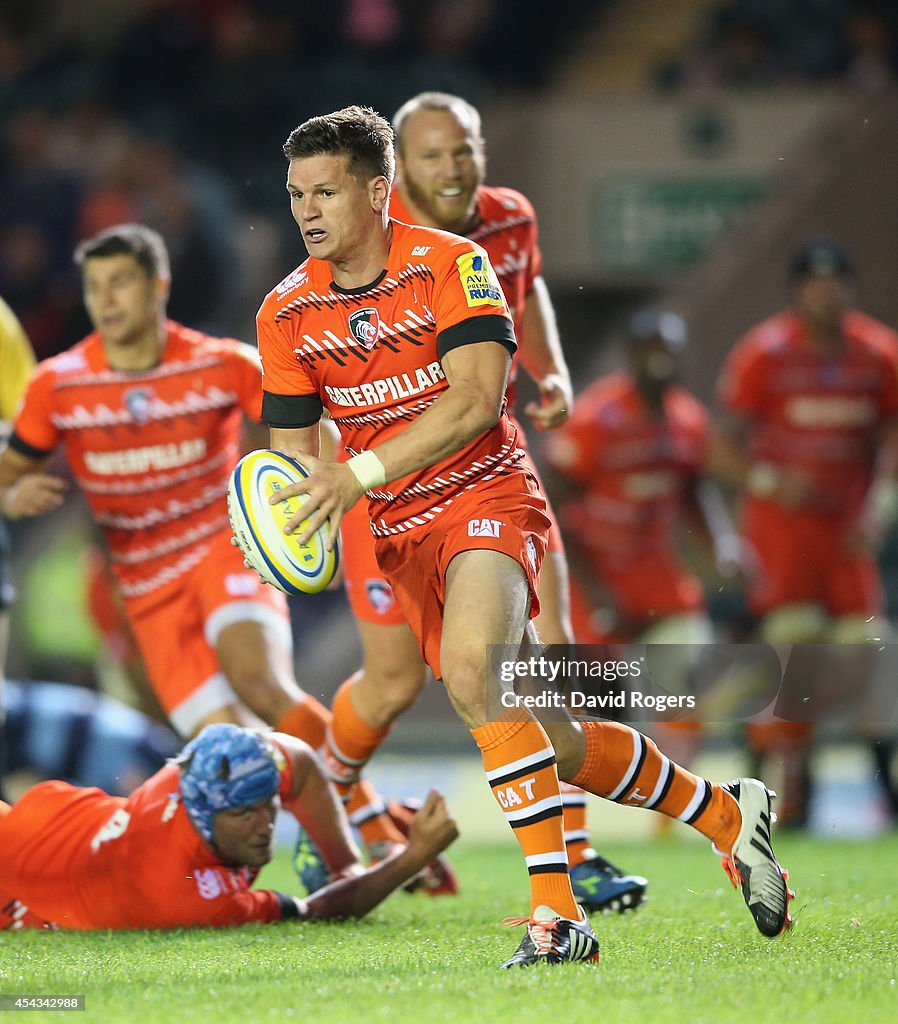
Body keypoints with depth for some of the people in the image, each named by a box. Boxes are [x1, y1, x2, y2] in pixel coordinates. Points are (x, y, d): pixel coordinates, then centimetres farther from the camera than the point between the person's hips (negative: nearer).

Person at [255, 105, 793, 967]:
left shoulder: (448, 264, -10)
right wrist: (290, 515, -14)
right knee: (550, 744, 6)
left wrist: (360, 473, -29)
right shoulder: (286, 313, 3)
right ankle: (727, 813, 30)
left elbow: (474, 399, -21)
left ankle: (555, 911, -33)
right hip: (401, 533, 5)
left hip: (486, 497, -5)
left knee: (470, 668, -34)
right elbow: (292, 446, 9)